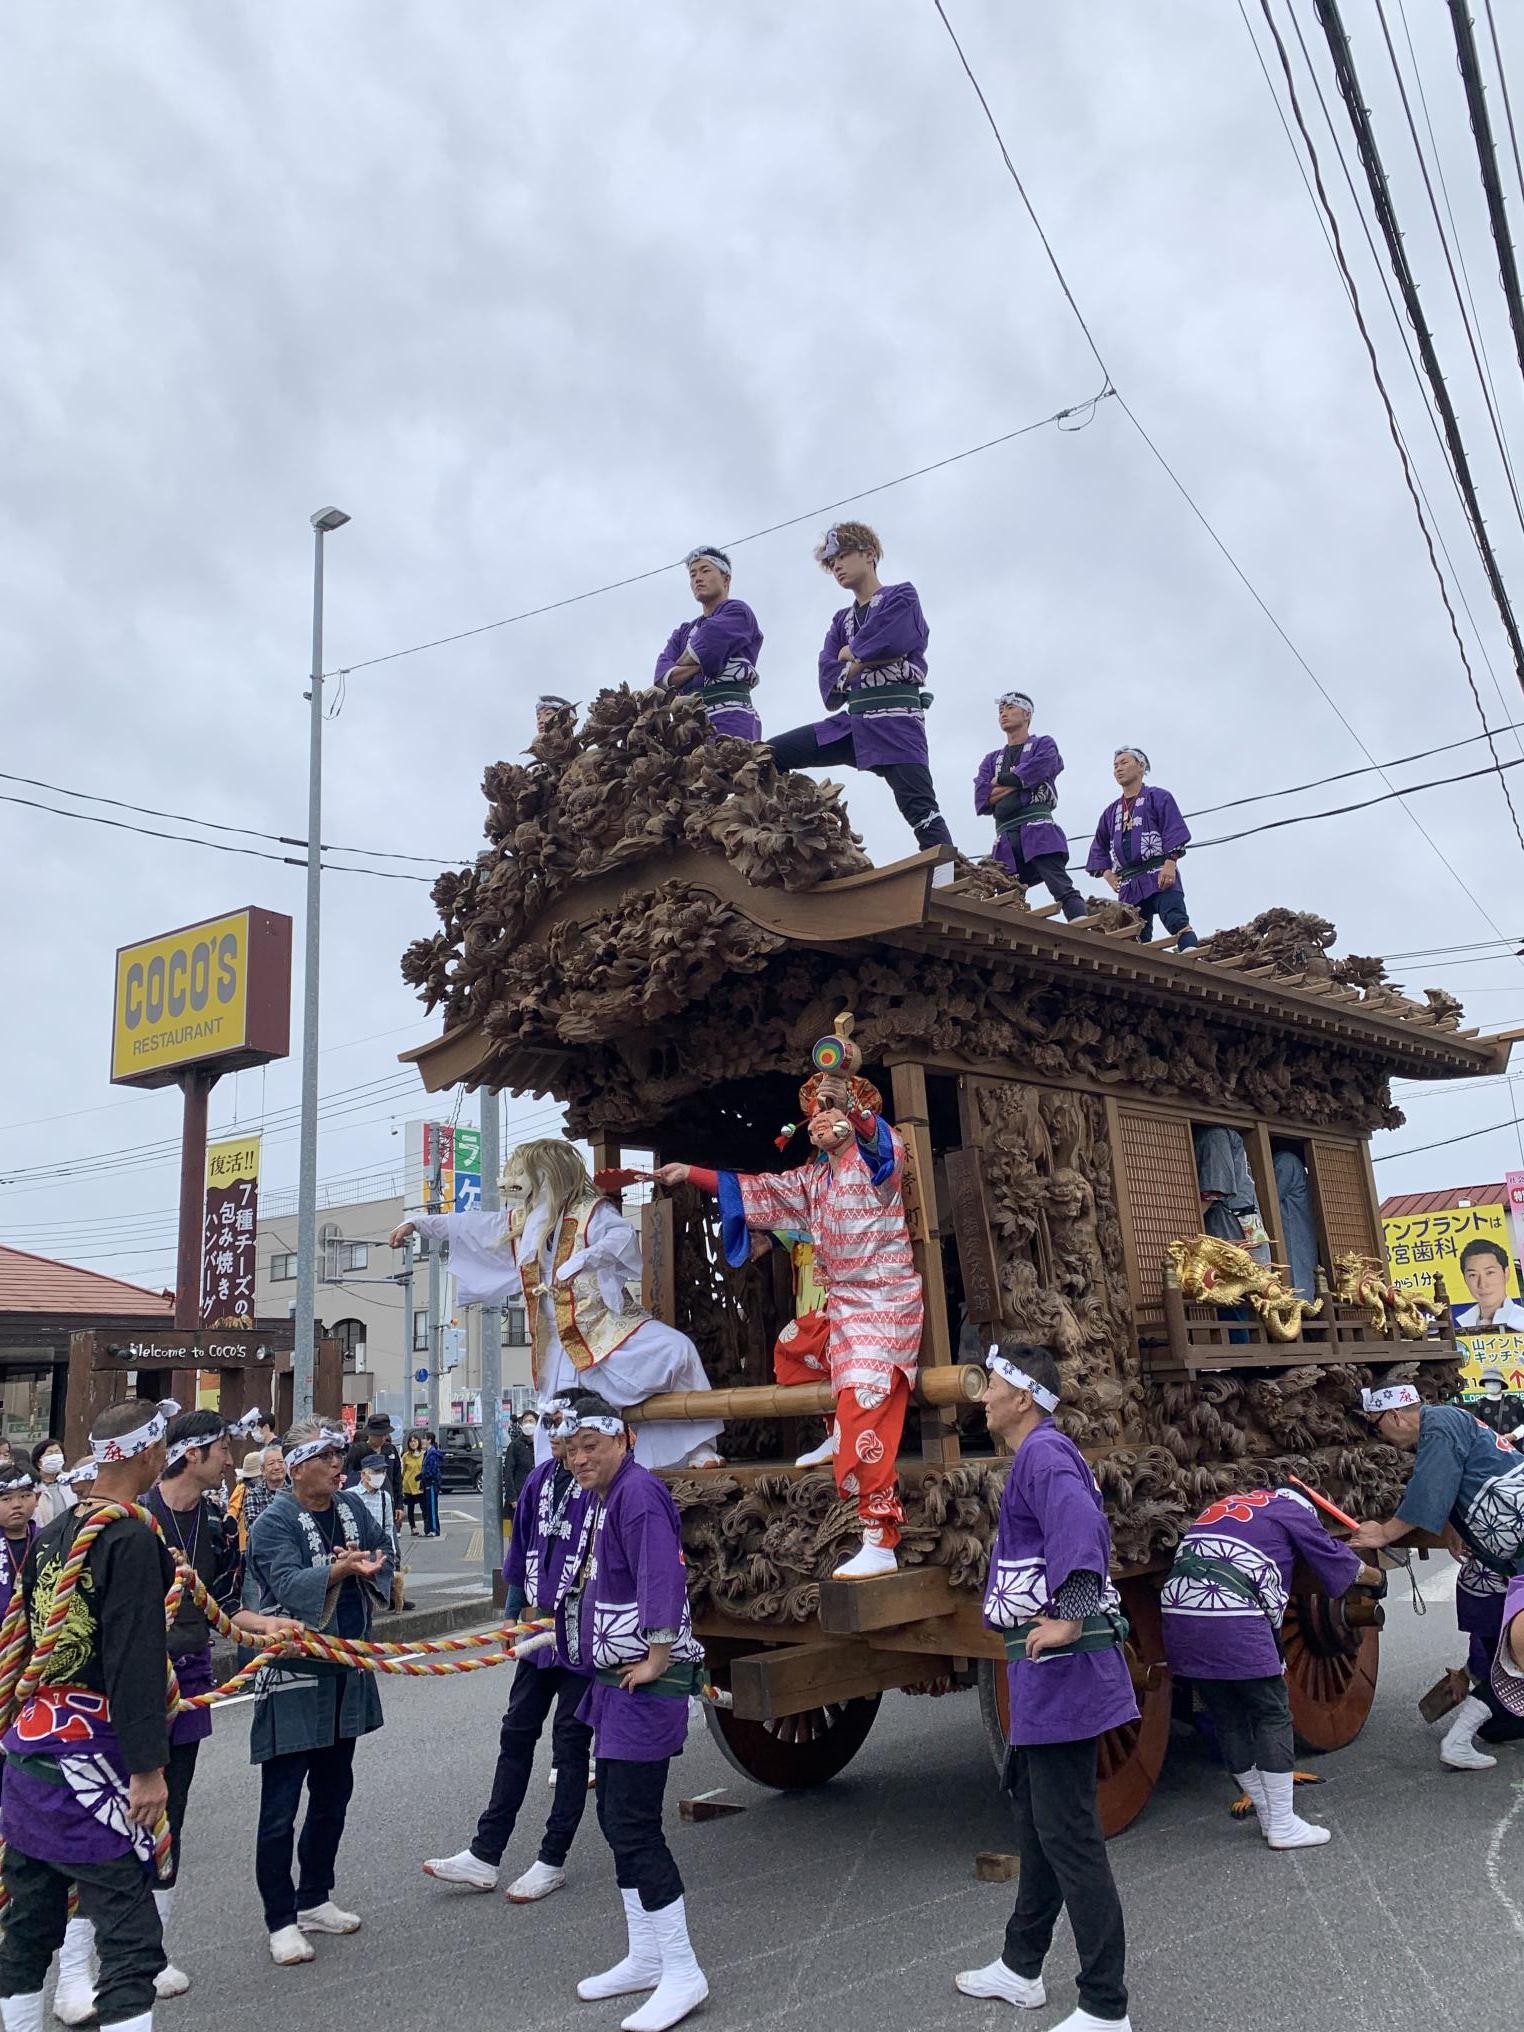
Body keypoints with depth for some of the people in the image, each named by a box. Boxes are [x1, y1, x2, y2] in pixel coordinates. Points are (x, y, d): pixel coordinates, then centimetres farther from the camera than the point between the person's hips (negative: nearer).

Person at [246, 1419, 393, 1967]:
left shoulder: (352, 1507, 5)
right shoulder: (274, 1522, -15)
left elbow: (383, 1561, 4)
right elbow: (291, 1584, -27)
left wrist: (367, 1568, -17)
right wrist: (339, 1570, -43)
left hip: (346, 1674, 7)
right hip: (292, 1679, -7)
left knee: (332, 1795, 19)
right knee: (280, 1808, 1)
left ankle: (314, 1900, 35)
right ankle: (281, 1921, 16)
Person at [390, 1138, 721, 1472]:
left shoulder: (591, 1211, -5)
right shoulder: (520, 1223, 17)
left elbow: (624, 1236, -23)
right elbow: (467, 1227, 26)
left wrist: (582, 1259, -32)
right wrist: (418, 1223, 29)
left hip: (611, 1325, -6)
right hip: (561, 1347, 6)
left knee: (674, 1350, -29)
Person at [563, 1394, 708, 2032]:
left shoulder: (638, 1493, -19)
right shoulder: (603, 1498, 12)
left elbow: (663, 1577, -27)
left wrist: (656, 1660, -22)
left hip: (645, 1685, -11)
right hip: (614, 1682, 11)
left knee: (634, 1826, -6)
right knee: (617, 1818, 17)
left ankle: (682, 1974, 6)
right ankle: (644, 1959, 30)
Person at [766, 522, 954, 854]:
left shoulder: (902, 598, 9)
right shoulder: (841, 621, 25)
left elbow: (889, 642, -14)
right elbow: (830, 685, 9)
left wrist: (851, 652, 5)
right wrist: (870, 658, -7)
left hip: (895, 719, -6)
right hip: (851, 722, 6)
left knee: (921, 812, -19)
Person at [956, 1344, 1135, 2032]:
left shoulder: (1043, 1452, -17)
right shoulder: (1041, 1454, 15)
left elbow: (1080, 1527, -34)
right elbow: (1086, 1530, 25)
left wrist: (1068, 1620, -31)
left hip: (1059, 1667, -11)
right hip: (1043, 1672, 11)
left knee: (1067, 1833, -3)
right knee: (1031, 1806, 21)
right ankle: (1022, 1967, 36)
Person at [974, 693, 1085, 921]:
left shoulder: (1044, 744, 18)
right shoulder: (991, 760, 27)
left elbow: (1037, 770, -7)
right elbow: (982, 800, 9)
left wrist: (1001, 780, 6)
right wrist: (1021, 781, 1)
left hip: (1037, 829, -4)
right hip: (1005, 838, 4)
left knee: (1063, 890, -18)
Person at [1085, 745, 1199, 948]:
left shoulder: (1157, 797, 8)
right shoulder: (1111, 811, 24)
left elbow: (1174, 831, -3)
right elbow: (1099, 848, 28)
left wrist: (1170, 864, -16)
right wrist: (1108, 874, 12)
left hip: (1160, 875, -6)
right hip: (1128, 883, 6)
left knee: (1176, 922, -22)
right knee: (1136, 935, -3)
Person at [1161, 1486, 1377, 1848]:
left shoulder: (1224, 1506, 30)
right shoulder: (1292, 1510, 13)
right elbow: (1338, 1560, 24)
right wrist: (1375, 1576, 45)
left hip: (1178, 1613, 7)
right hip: (1232, 1622, -7)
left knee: (1228, 1719, 17)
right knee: (1272, 1716, 8)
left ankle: (1268, 1815, 27)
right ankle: (1282, 1826, 14)